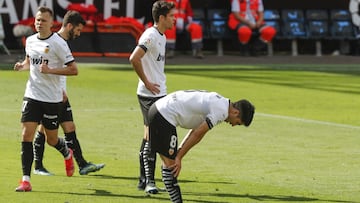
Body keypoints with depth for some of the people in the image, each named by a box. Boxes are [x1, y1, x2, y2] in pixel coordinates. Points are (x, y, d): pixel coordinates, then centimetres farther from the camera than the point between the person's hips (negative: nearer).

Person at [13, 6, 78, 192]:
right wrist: (22, 66, 2)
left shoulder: (58, 43, -11)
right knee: (27, 135, -9)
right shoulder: (30, 41, 6)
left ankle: (67, 154, 44)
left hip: (52, 98, -4)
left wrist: (50, 70, -21)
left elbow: (73, 70, -11)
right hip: (32, 95, 4)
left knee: (52, 140, 8)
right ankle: (26, 180, -8)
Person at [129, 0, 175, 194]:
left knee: (149, 136, 12)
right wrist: (147, 83, -20)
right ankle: (149, 181, -9)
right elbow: (134, 58, -27)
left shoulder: (162, 37, 14)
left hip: (159, 93, 10)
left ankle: (144, 180, 16)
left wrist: (159, 85, 15)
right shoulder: (150, 36, -16)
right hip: (149, 94, -10)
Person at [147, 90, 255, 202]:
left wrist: (178, 152, 13)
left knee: (168, 164, 10)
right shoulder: (221, 111, -14)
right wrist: (179, 157, -8)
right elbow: (197, 134, -14)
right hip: (165, 116, -10)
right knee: (170, 165, -9)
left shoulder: (218, 102, 17)